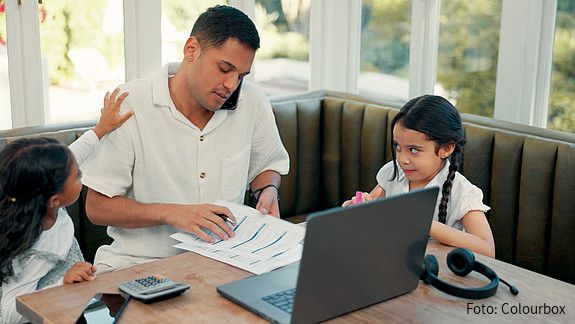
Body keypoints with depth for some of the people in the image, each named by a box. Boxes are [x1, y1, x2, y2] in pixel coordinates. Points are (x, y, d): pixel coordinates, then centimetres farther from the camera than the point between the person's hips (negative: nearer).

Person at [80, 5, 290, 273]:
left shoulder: (252, 102, 2)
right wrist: (171, 213, -22)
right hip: (141, 261, -3)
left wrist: (268, 192, 0)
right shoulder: (128, 104, -10)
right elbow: (97, 207, -9)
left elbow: (267, 164, 23)